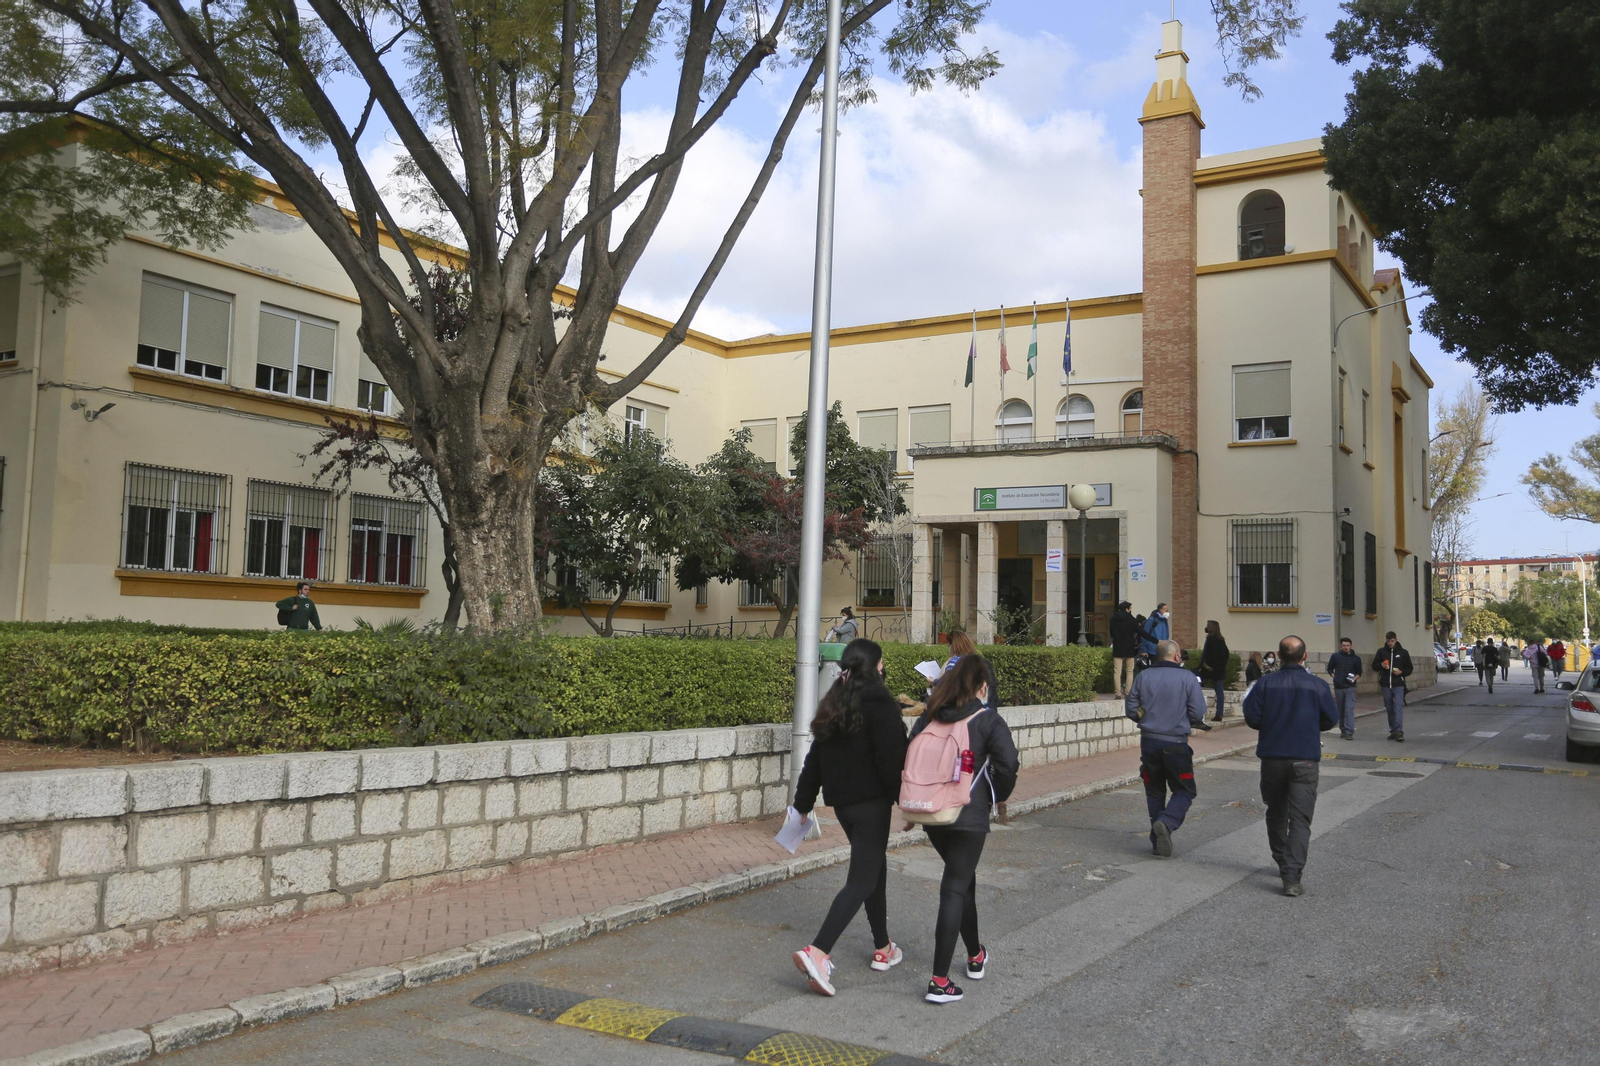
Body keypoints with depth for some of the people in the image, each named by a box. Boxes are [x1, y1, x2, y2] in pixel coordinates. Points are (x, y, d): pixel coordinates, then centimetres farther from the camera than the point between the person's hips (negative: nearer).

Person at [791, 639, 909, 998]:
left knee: (875, 868, 21)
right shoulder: (878, 704, -14)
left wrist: (803, 804, 18)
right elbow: (890, 759, -18)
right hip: (872, 803, -8)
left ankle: (882, 948, 31)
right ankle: (817, 951, -19)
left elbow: (815, 759, 12)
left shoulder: (834, 705, 9)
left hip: (842, 803, 8)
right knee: (862, 880, -6)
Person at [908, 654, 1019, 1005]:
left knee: (962, 877, 24)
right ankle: (940, 981, -6)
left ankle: (975, 956, 39)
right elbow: (1007, 763, -15)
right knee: (955, 889, -2)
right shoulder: (988, 720, -7)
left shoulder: (928, 718, 6)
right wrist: (997, 796, 2)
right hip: (969, 815, -5)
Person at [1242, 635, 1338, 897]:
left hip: (1272, 757, 1)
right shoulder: (1317, 686, -4)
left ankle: (1283, 863, 31)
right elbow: (1331, 720, 5)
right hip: (1305, 760, -1)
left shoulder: (1266, 684, -4)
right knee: (1300, 819, -2)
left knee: (1276, 813, 19)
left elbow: (1251, 718, -6)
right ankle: (1292, 875, -14)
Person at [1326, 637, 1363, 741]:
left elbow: (1359, 673, 11)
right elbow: (1330, 669, 14)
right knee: (1340, 710, 9)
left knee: (1349, 709, -13)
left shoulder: (1356, 658, 5)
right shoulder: (1335, 656, 5)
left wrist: (1354, 678, -9)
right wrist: (1334, 677, -3)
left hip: (1350, 687, -2)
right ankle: (1343, 730, 22)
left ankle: (1349, 732, -16)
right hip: (1338, 687, 2)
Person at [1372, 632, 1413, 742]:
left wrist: (1401, 672, -12)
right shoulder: (1381, 651, 7)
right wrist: (1381, 665, -10)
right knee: (1389, 709, 8)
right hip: (1385, 685, 3)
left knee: (1398, 707, -14)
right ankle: (1393, 731, 17)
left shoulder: (1403, 652, 4)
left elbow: (1409, 669, 8)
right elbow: (1374, 666, 12)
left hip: (1399, 685, -3)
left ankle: (1399, 731, -20)